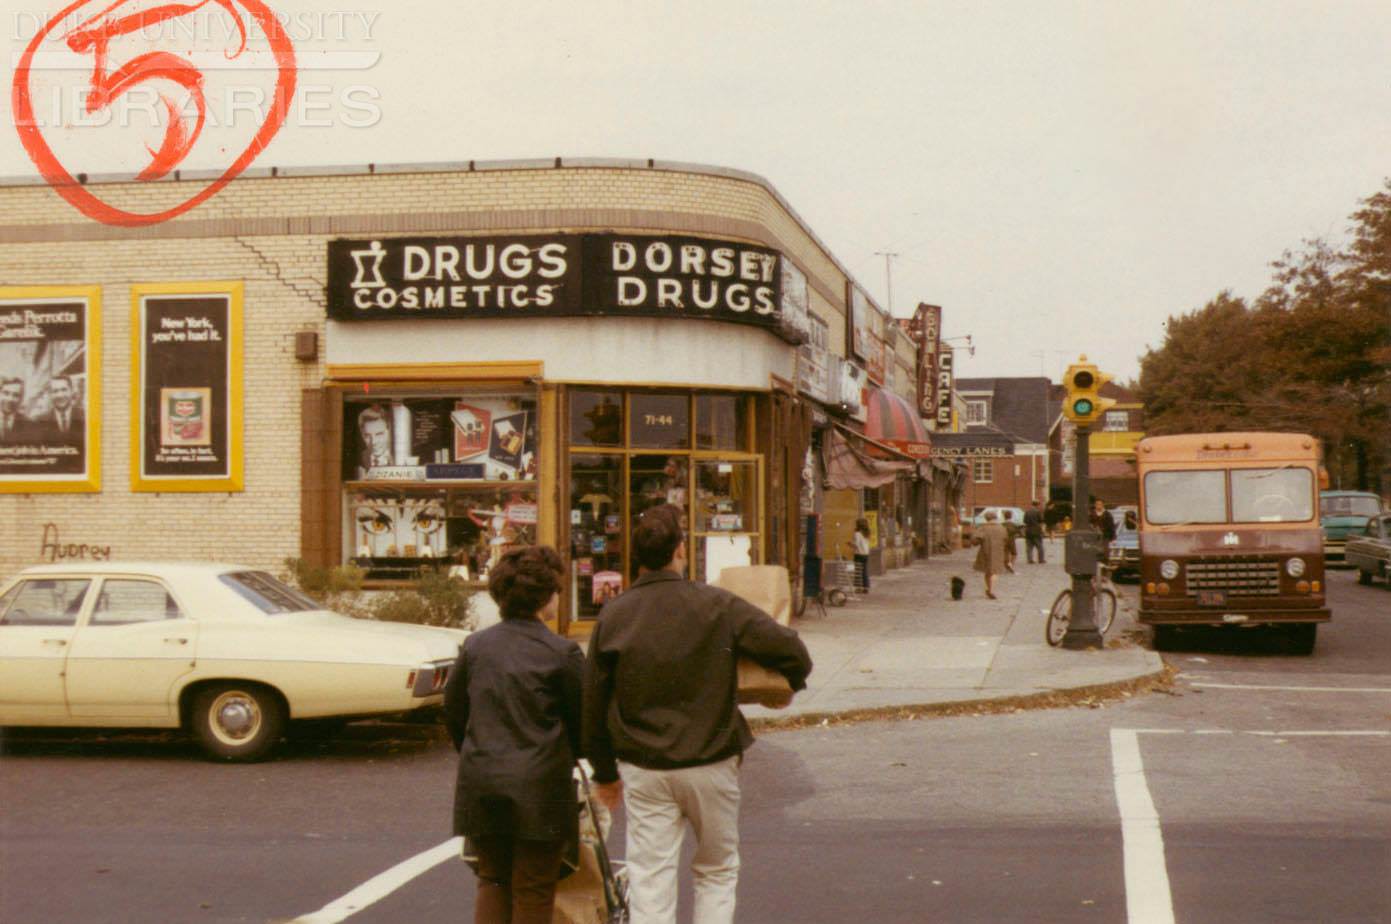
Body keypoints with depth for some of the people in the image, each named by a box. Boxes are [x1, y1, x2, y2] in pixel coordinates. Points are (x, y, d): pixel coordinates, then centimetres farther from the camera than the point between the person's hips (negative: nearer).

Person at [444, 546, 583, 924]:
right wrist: (569, 755, 19)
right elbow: (586, 720, -2)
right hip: (539, 785, -4)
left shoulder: (474, 645, 3)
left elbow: (453, 711, 11)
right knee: (534, 892, 7)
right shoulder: (562, 652, -10)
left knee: (492, 880, 18)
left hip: (480, 782, 4)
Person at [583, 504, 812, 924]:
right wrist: (792, 682, 12)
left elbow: (594, 704, 2)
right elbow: (791, 650, -12)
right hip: (711, 763, -1)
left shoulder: (613, 616, -3)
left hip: (643, 769, 1)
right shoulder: (716, 605, -10)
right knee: (716, 872, 17)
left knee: (649, 878, 8)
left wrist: (605, 772, 13)